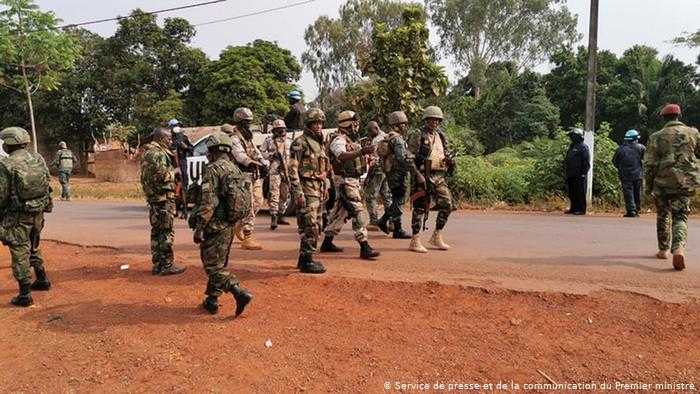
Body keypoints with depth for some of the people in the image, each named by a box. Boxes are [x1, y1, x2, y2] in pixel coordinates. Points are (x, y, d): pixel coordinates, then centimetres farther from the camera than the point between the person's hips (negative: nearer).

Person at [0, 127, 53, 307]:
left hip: (18, 216, -6)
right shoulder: (38, 158, 3)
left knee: (20, 252, 2)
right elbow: (47, 184, 8)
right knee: (33, 247, 25)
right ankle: (42, 280, 34)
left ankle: (25, 295, 5)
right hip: (38, 212, 6)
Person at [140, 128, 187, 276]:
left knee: (157, 231, 13)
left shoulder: (148, 153, 18)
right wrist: (174, 172, -5)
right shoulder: (158, 154, -15)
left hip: (153, 198, 10)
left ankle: (157, 264, 19)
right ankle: (167, 265, -2)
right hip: (163, 198, -10)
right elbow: (162, 175, -23)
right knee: (166, 232, -6)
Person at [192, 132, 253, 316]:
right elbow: (244, 199, 15)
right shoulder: (235, 169, 11)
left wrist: (199, 227, -16)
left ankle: (241, 293, -14)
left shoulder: (212, 169, -14)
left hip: (215, 225, -8)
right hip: (229, 225, 9)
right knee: (219, 263, 17)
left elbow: (208, 202, -20)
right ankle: (212, 301, 26)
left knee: (213, 265, -2)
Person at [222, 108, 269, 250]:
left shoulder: (248, 136, 18)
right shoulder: (234, 137, -11)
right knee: (249, 206, -9)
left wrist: (264, 163, 2)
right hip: (244, 175, -9)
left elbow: (256, 152, 20)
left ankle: (240, 224, 32)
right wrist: (258, 164, -34)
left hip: (255, 175, 9)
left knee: (257, 203, 14)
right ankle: (247, 238, -3)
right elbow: (240, 156, -26)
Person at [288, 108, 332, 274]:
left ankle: (304, 258, 21)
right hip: (307, 189, -9)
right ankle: (306, 261, -2)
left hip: (319, 189, 9)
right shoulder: (300, 142, -9)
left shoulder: (319, 143, 18)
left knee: (316, 226, 11)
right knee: (310, 226, -10)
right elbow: (293, 169, -15)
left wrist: (325, 188, 20)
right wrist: (298, 192, -20)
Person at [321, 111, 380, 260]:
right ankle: (364, 247, -11)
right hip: (344, 181, -10)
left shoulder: (353, 141, 16)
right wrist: (361, 152, -49)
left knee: (340, 212, 15)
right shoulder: (339, 141, -14)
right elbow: (343, 156, -36)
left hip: (354, 180, 10)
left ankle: (327, 242, 26)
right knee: (359, 212, -13)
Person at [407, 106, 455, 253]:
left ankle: (436, 237, 16)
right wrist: (418, 175, -20)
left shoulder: (441, 137, 17)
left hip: (439, 177, 7)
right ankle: (415, 241, 5)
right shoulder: (417, 137, -5)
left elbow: (447, 155, 26)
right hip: (423, 176, -7)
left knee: (447, 205, 3)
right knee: (420, 208, -3)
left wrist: (450, 162, 5)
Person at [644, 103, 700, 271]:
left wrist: (648, 186, 4)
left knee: (663, 216, 16)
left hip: (663, 183, -1)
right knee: (681, 217, 3)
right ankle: (678, 248, -21)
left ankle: (663, 250, 25)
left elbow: (649, 164, -4)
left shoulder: (656, 137, -2)